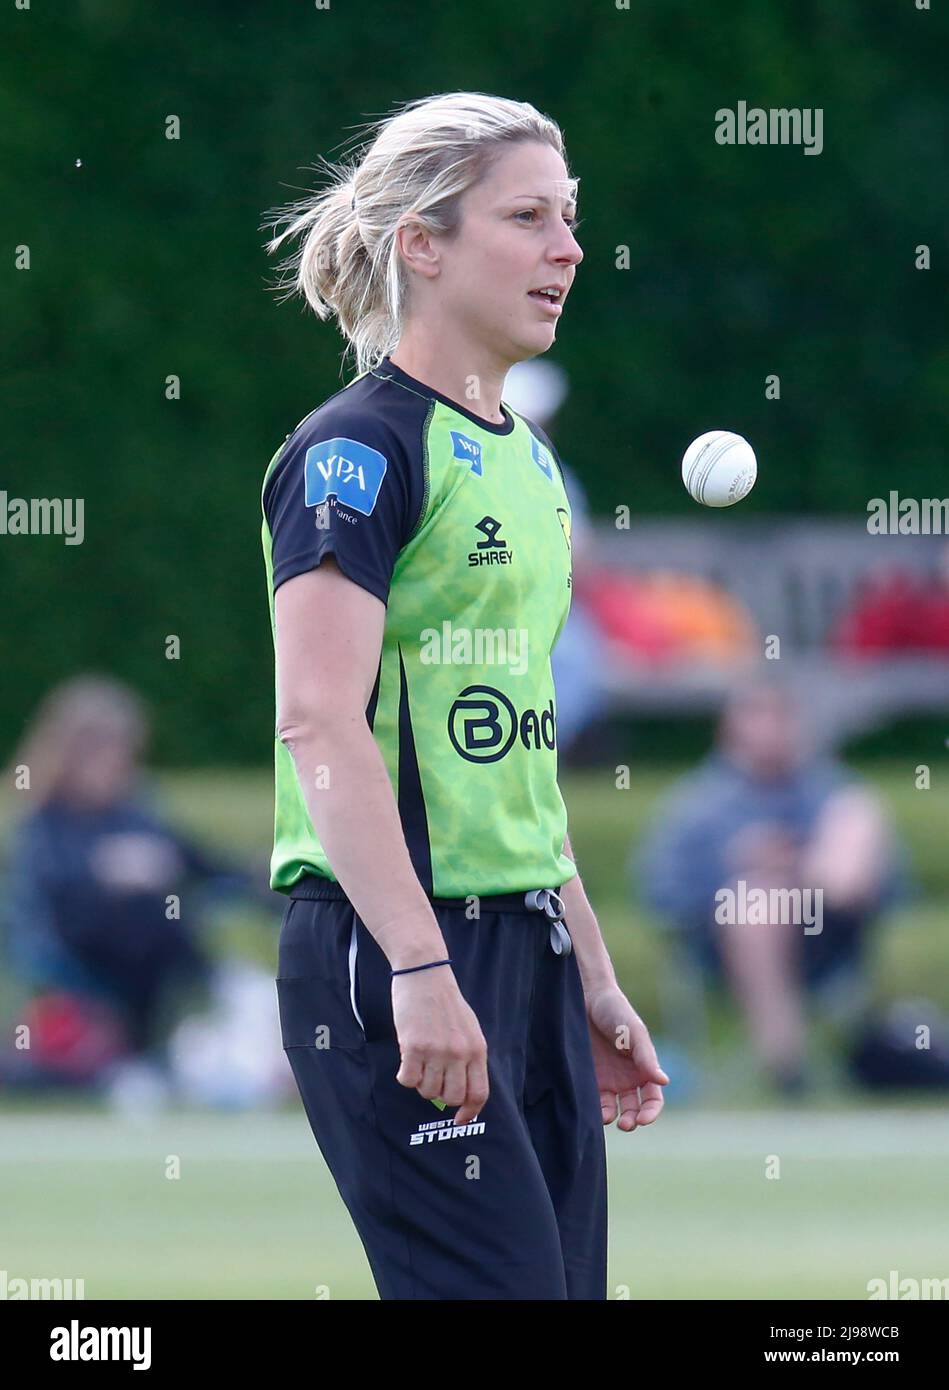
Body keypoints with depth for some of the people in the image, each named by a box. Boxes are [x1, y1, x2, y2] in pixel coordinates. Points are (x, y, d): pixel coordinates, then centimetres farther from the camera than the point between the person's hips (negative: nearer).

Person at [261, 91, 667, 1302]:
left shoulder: (525, 460, 18)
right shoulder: (357, 450, -9)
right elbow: (320, 724, -18)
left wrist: (592, 977, 20)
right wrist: (421, 968, -25)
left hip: (526, 942, 9)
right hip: (389, 949, -9)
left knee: (568, 1279, 4)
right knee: (501, 1290, -13)